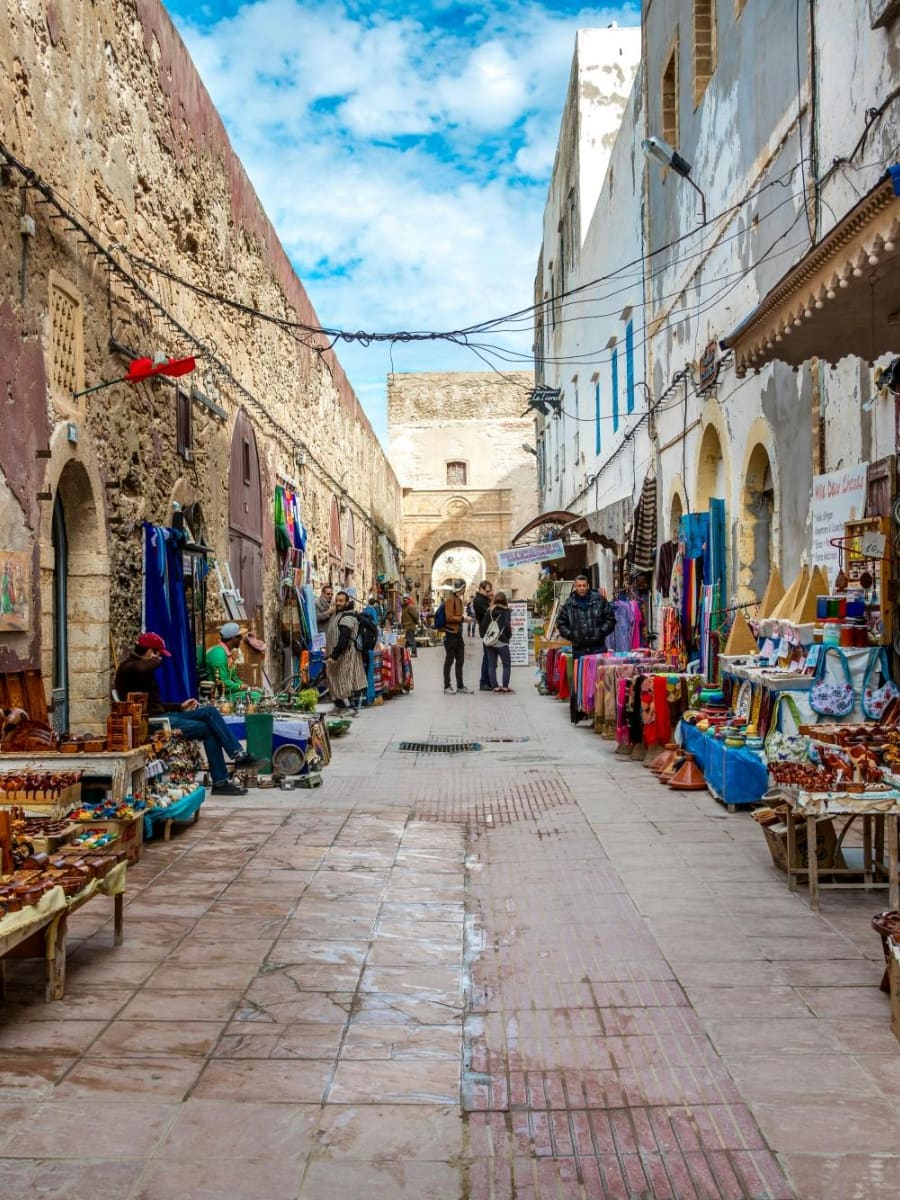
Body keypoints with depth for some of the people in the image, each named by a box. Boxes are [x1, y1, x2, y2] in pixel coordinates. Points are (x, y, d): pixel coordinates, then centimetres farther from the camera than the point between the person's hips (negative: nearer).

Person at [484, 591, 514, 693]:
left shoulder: (489, 611, 6)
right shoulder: (506, 610, -5)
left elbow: (484, 625, 3)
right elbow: (507, 624, -15)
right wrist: (509, 636, 0)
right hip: (502, 642, -4)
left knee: (491, 665, 8)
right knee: (507, 665, 6)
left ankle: (495, 686, 7)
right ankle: (505, 686, 1)